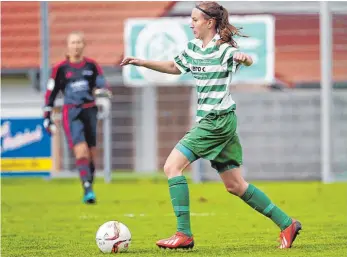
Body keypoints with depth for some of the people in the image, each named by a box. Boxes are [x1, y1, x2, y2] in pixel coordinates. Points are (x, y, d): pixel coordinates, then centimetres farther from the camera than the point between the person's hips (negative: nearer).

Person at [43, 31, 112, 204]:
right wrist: (47, 117, 7)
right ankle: (87, 189, -26)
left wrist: (101, 91, -18)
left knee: (92, 154, 4)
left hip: (90, 111, 3)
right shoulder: (60, 69, 3)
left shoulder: (92, 66, 8)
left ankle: (89, 190, 18)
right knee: (81, 151, -19)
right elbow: (50, 94, 8)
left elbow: (103, 85, 7)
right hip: (71, 114, -3)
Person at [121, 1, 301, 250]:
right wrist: (142, 62, 22)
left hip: (219, 120, -9)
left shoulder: (224, 49, -13)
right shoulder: (193, 48, 12)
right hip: (208, 120, 9)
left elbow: (248, 60, -30)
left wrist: (245, 58, -53)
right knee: (235, 185, 11)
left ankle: (184, 234, -14)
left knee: (173, 166, -13)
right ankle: (287, 224, 17)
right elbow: (174, 67, 29)